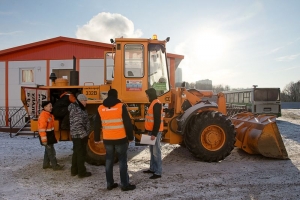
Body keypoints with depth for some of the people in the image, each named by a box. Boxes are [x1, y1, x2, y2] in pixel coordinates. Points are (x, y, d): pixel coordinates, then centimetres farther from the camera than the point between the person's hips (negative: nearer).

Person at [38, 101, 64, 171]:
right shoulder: (43, 115, -22)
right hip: (46, 136, -10)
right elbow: (42, 129, -26)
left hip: (50, 135, 10)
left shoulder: (49, 114, 9)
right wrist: (44, 139, -26)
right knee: (51, 151, -4)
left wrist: (52, 136, 24)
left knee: (48, 150, 18)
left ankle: (46, 164, 29)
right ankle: (55, 166, 4)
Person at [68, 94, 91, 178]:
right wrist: (84, 134, -20)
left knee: (76, 153, 17)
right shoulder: (76, 109, -19)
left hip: (78, 135, 10)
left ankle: (74, 170, 27)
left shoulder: (79, 108, 15)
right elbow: (77, 124, -24)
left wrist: (85, 133, 22)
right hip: (79, 135, -10)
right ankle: (81, 172, 10)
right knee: (81, 153, -1)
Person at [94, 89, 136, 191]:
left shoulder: (100, 108, 4)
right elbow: (127, 123, -8)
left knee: (109, 161, 14)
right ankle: (125, 185, 9)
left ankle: (110, 184, 21)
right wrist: (130, 136, 1)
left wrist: (96, 138, 19)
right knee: (122, 161, 4)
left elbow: (97, 125, 9)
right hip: (121, 138, -4)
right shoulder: (121, 106, -8)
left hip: (107, 139, 4)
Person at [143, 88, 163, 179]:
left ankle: (158, 172, 1)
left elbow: (157, 120, -22)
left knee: (156, 152, -6)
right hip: (152, 131, 10)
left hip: (155, 132, -10)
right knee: (152, 151, 16)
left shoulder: (156, 104, -17)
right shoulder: (153, 103, 15)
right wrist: (148, 131, 22)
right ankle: (152, 169, 27)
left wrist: (154, 133, -22)